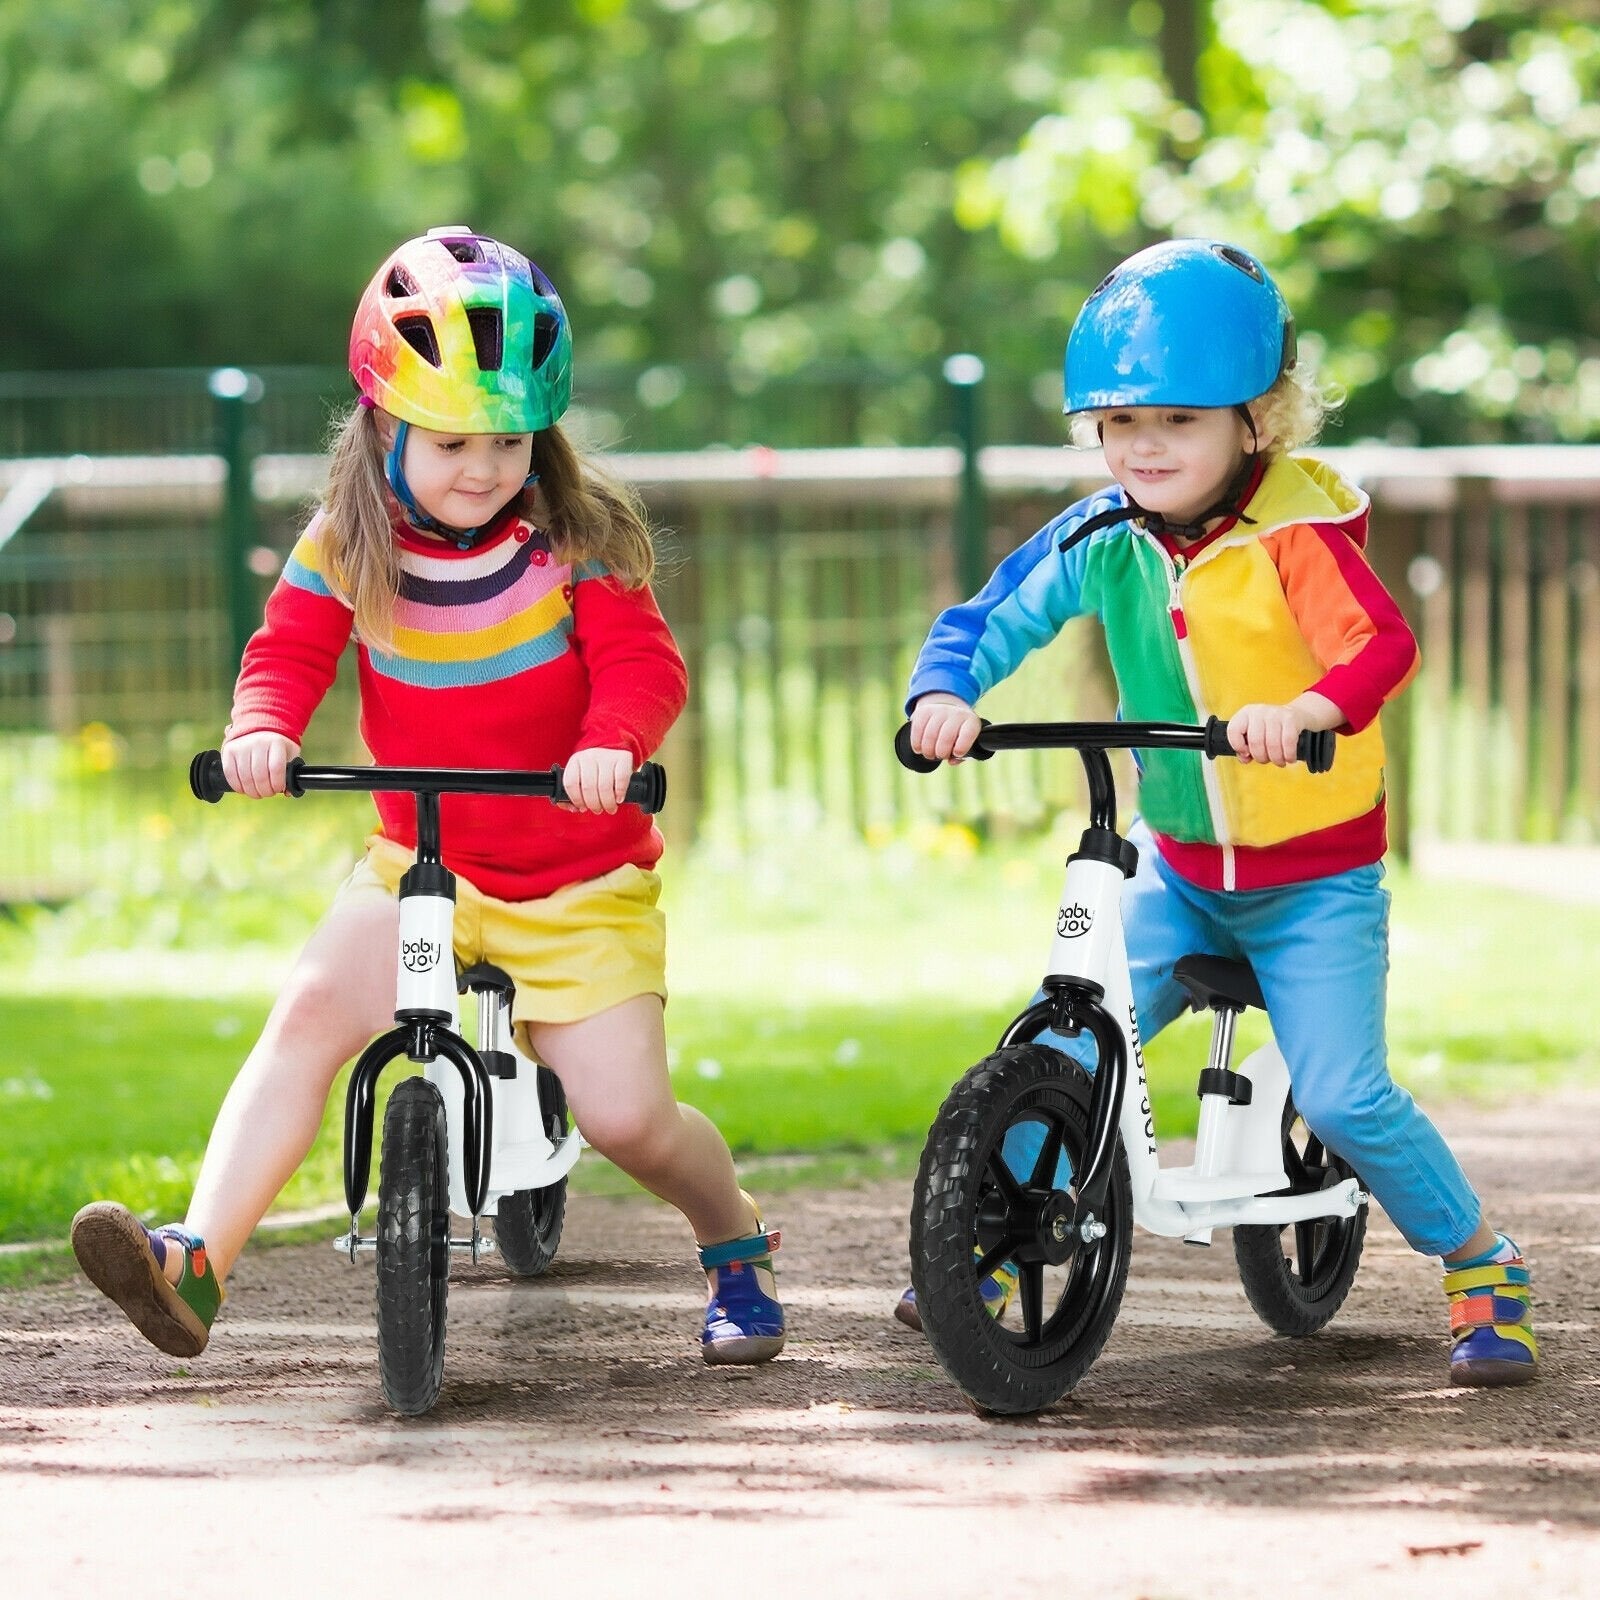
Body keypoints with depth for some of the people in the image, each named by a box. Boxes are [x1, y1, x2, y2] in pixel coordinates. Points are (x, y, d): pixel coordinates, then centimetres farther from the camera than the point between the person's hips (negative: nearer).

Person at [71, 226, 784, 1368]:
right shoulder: (347, 546, -3)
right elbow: (287, 653, -3)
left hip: (582, 878, -2)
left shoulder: (574, 536, -10)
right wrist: (262, 729, -27)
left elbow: (644, 662, -16)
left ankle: (737, 1246, 25)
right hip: (423, 863, 2)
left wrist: (610, 743, -38)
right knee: (313, 1008, -24)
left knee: (626, 1116, -9)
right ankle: (197, 1263, -32)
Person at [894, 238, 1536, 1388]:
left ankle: (1485, 1272, 8)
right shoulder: (1103, 541, -4)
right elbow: (990, 620, -2)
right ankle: (997, 1252, 14)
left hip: (1315, 877, -4)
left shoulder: (1295, 534, -19)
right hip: (1179, 870, 5)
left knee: (1343, 1096, -12)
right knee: (1066, 1051, -6)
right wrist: (946, 693, -24)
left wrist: (1304, 710, -53)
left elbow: (1382, 645, -33)